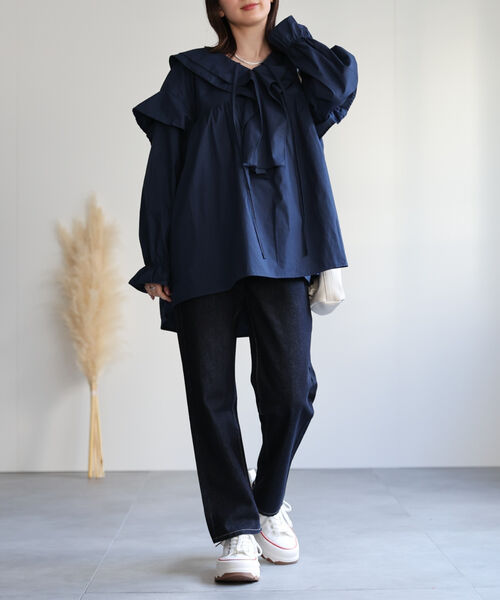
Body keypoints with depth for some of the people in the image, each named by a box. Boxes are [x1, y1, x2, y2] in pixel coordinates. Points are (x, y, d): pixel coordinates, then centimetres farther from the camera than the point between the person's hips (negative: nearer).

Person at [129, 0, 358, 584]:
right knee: (211, 392, -4)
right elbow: (162, 169, 7)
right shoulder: (191, 76, 13)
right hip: (204, 256, 0)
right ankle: (236, 530, 7)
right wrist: (156, 261, -2)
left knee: (291, 388, -6)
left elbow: (342, 79, -6)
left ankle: (270, 501, 20)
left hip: (280, 251, 1)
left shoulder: (296, 71, 18)